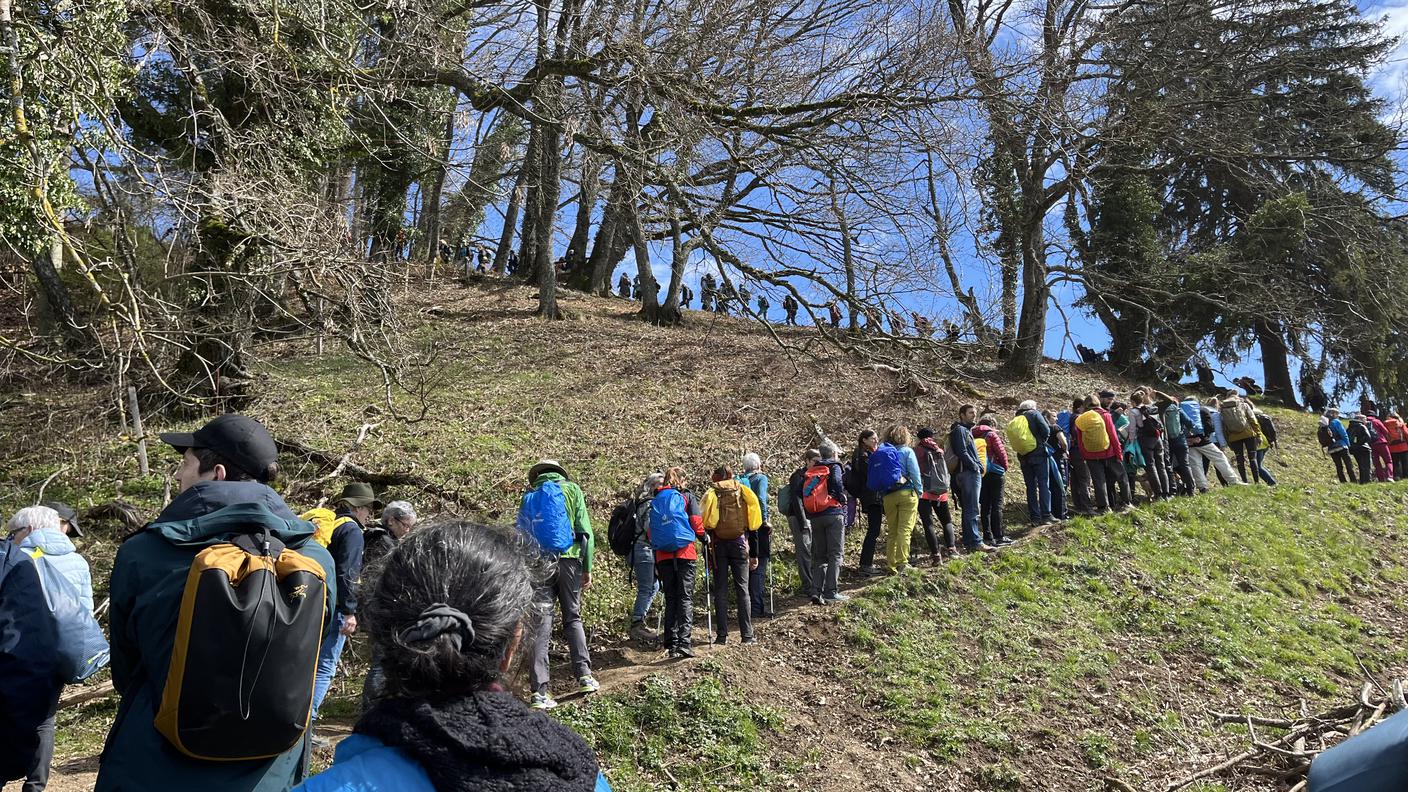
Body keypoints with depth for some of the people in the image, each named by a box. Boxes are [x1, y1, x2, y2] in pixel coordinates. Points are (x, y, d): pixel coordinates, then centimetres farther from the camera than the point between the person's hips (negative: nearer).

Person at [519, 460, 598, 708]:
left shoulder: (529, 495, 14)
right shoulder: (571, 489, 8)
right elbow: (585, 531, 2)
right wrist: (587, 568, 5)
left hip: (538, 563, 1)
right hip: (568, 559, -1)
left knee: (540, 624, 0)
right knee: (573, 618, 15)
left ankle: (539, 691, -4)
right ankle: (584, 676, 11)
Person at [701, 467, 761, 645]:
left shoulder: (711, 495, 2)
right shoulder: (744, 493, 7)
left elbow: (706, 527, -2)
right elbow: (753, 526, 6)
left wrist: (707, 556, 1)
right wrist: (754, 554, 10)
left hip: (718, 546, -1)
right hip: (740, 544, 1)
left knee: (720, 590, 4)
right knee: (742, 589, 4)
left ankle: (722, 635, 3)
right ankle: (747, 635, 2)